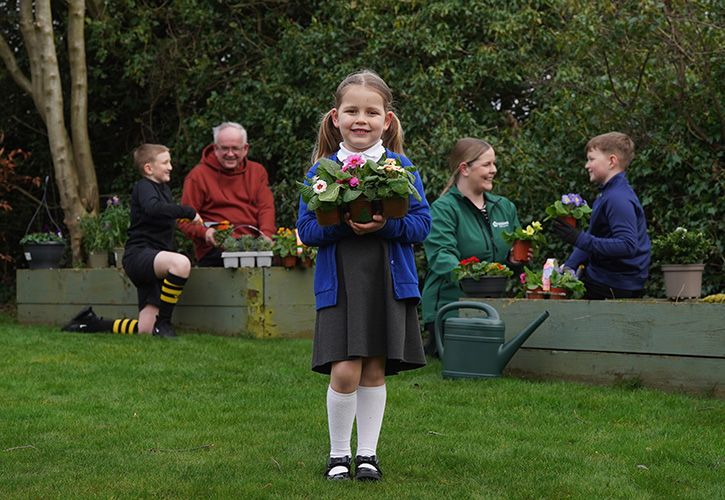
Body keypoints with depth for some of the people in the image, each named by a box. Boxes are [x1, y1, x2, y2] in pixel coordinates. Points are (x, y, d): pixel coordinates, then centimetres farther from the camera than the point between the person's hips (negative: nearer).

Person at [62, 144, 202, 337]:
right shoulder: (143, 187, -6)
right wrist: (188, 212, -24)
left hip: (154, 259, 9)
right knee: (181, 263, -40)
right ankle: (163, 322, -25)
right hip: (139, 254, -9)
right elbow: (153, 209, -28)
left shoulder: (164, 189, 22)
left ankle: (91, 322, 23)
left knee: (144, 331, 2)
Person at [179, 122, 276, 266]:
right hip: (214, 251, -5)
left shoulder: (257, 171, 20)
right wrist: (204, 232, -19)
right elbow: (185, 219, 4)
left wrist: (266, 235, -12)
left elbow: (266, 207, 10)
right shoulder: (198, 176, 7)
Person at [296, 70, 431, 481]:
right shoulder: (321, 170, 3)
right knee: (344, 372, -7)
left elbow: (422, 224, 0)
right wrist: (342, 224, -18)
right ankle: (338, 455, 12)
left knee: (375, 371, 7)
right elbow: (306, 228, 0)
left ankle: (368, 453, 21)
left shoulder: (401, 167, 2)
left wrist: (386, 224, -19)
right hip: (339, 282, -1)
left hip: (389, 281, 1)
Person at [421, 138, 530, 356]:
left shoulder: (505, 207, 17)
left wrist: (515, 258, 1)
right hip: (449, 305, -6)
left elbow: (515, 252, 26)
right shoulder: (443, 209, -5)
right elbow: (440, 254, -20)